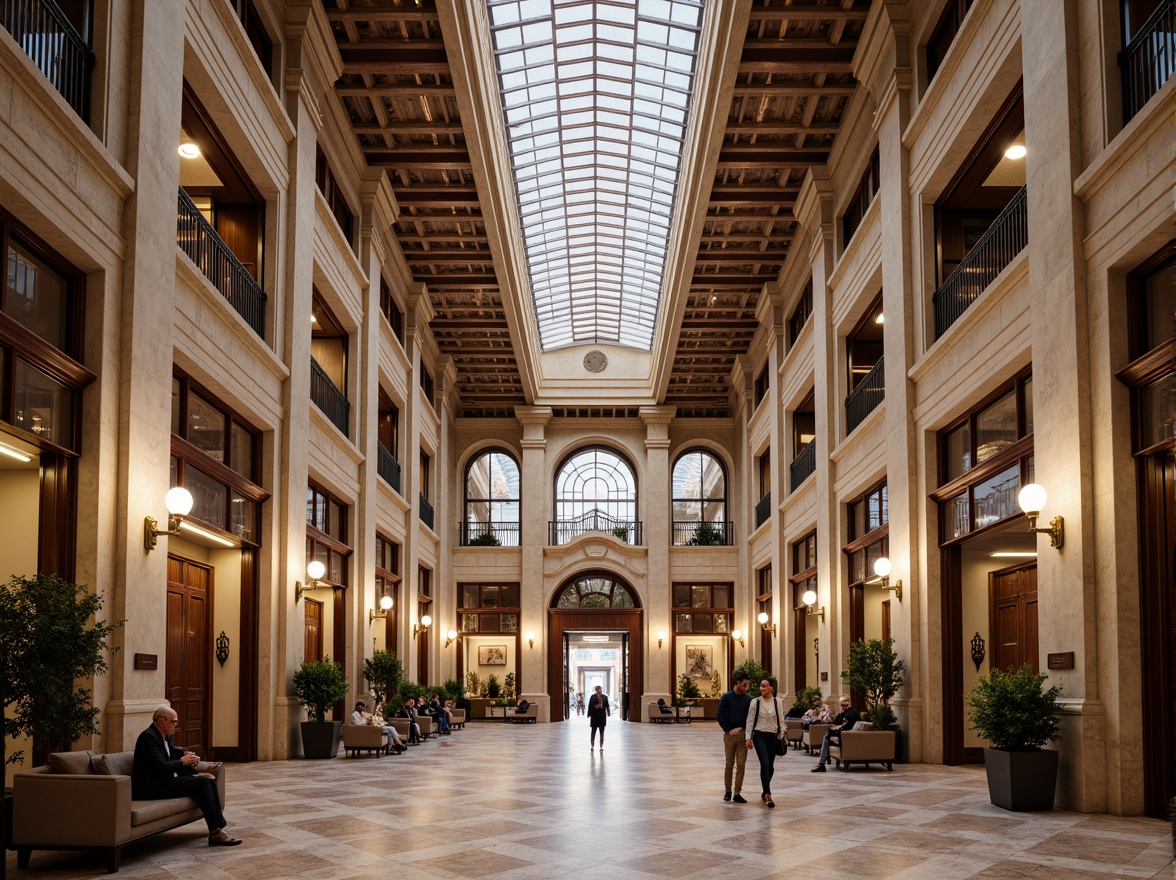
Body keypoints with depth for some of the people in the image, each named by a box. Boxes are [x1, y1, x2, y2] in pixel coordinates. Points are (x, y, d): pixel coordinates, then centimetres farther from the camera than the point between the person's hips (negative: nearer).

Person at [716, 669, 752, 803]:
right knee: (729, 764, 6)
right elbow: (720, 716, -4)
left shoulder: (748, 699, 5)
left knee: (741, 765, -1)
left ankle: (737, 793, 4)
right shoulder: (727, 697, -2)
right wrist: (728, 730, -8)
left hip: (743, 734, 2)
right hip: (730, 735, -2)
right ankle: (727, 791, 18)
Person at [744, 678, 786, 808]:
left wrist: (781, 737, 6)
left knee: (770, 766, 9)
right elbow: (750, 721, 0)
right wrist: (749, 738, -3)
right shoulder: (755, 702, -4)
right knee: (765, 764, -16)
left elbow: (781, 721, 8)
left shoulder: (777, 702, 2)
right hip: (759, 735, -3)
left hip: (773, 736, 3)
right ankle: (767, 795, -18)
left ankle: (765, 792, 27)